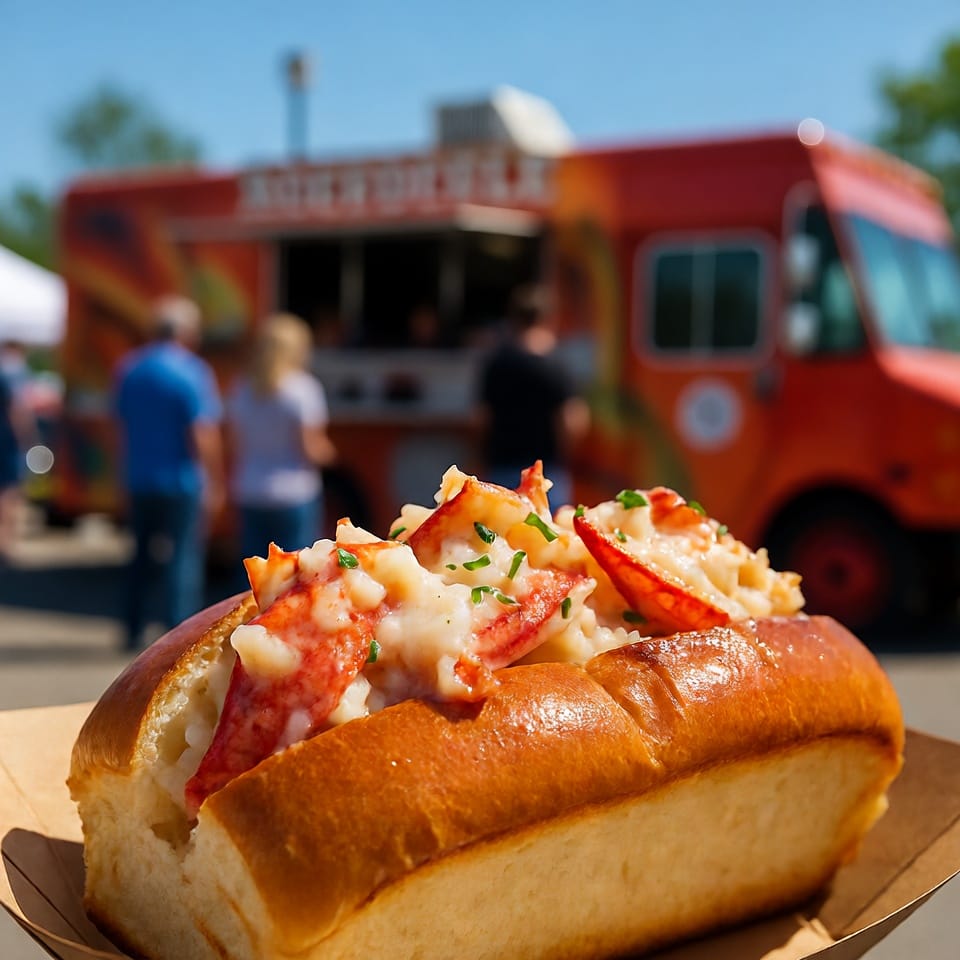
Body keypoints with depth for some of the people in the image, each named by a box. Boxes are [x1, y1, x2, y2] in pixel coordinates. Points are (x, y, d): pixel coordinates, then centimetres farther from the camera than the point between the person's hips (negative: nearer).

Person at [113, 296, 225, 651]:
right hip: (182, 482, -6)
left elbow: (121, 422, 14)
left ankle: (133, 631, 22)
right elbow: (203, 435, -18)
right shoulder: (191, 371, -14)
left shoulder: (129, 368, 7)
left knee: (141, 556, 17)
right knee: (184, 559, -1)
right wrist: (215, 484, -11)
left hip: (139, 479, 6)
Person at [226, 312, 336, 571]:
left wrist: (236, 487, 17)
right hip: (296, 494, -5)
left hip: (249, 494, 5)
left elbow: (235, 448, 8)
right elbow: (311, 448, -11)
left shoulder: (241, 390, 6)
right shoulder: (304, 388, -9)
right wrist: (327, 452, 9)